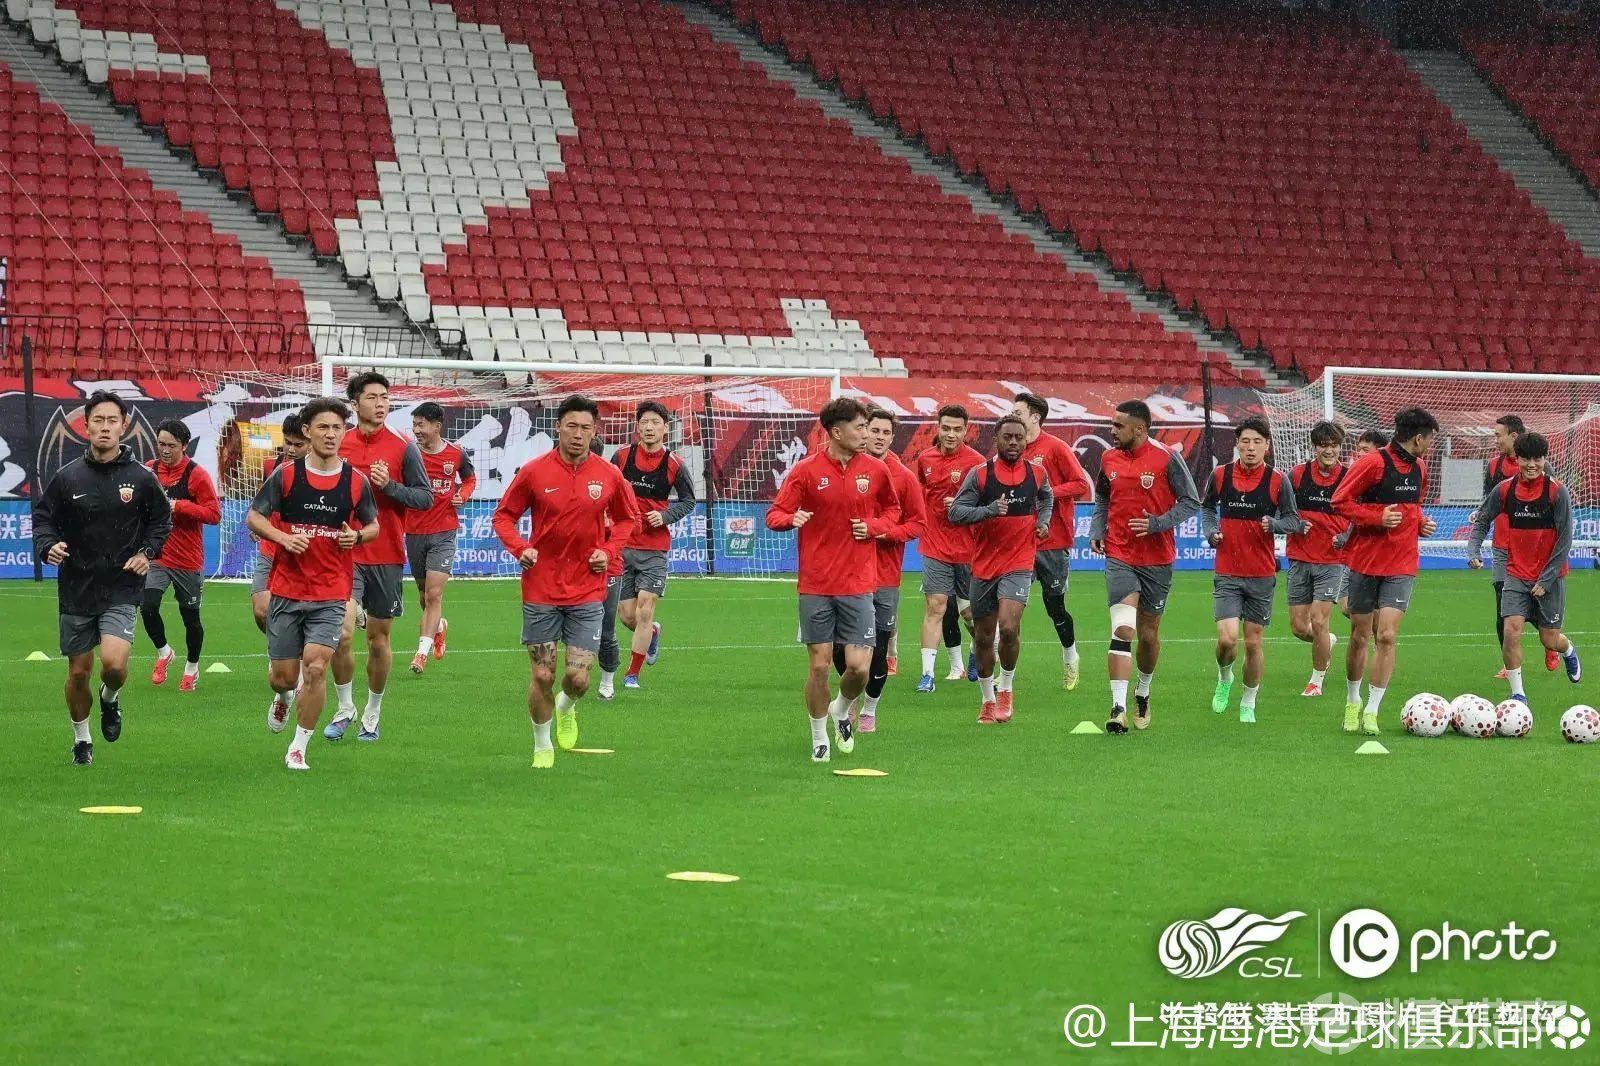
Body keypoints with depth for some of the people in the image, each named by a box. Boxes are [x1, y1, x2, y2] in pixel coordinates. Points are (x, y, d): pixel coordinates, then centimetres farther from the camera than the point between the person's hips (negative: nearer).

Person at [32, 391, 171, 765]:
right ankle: (81, 739, 31)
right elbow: (42, 518, 6)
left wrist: (147, 552, -3)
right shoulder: (67, 477, -3)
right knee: (79, 673, 8)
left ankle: (110, 699, 15)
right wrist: (47, 546, -14)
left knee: (114, 663, -21)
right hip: (76, 589, 1)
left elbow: (162, 519, 12)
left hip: (121, 589, -1)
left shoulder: (141, 478, -3)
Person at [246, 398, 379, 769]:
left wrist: (358, 536, -10)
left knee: (315, 668, -15)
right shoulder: (285, 474, -2)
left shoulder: (356, 481, 1)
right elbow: (253, 517, 3)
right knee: (283, 676, 6)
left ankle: (298, 747, 1)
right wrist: (282, 537, -15)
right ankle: (282, 698, 45)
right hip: (287, 588, 0)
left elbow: (373, 526, 13)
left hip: (332, 594, 0)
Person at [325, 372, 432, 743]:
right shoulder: (339, 446, 4)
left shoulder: (403, 448, 0)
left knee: (378, 638, 7)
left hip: (388, 557, 0)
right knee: (342, 632, -14)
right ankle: (344, 708, 5)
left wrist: (390, 485, -16)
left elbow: (426, 498, -1)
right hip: (346, 555, 0)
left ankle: (372, 714, 23)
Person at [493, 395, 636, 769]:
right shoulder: (533, 472, -5)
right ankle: (542, 748, 22)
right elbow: (504, 515, 6)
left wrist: (609, 549, -1)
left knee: (578, 678, -6)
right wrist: (520, 548, -12)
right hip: (541, 589, -1)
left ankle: (566, 708, 31)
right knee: (542, 676, 1)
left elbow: (627, 518, 16)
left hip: (587, 592, 1)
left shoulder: (609, 476, -1)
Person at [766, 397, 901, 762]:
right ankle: (819, 738, 19)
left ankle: (841, 710, 27)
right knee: (819, 665, 0)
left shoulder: (876, 470, 3)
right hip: (815, 585, -2)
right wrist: (791, 518, -24)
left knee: (859, 667, -6)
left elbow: (892, 510, 19)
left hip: (858, 585, 2)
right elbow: (774, 515, 0)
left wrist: (874, 526, -2)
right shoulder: (805, 471, -5)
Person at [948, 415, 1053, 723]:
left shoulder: (1037, 473, 3)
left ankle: (1005, 689, 3)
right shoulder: (979, 474, -4)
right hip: (983, 566, 1)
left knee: (1008, 627, -20)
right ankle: (987, 700, 25)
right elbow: (955, 512, -9)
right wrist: (990, 510, -22)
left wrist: (1043, 522, 9)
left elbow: (1047, 497, 26)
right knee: (983, 637, 8)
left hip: (1019, 563, -1)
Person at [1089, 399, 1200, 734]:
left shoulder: (1167, 458, -10)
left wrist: (1157, 523, -18)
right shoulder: (1109, 459, 3)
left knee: (1148, 634, 11)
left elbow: (1191, 503, -6)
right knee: (1123, 629, -16)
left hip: (1157, 559, -1)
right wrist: (1096, 532, 3)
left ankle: (1143, 694, 37)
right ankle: (1118, 708, -19)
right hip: (1119, 556, 1)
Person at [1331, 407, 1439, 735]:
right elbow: (1340, 502, -12)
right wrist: (1377, 518, -20)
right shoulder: (1372, 464, -12)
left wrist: (1422, 522, 5)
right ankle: (1352, 702, 28)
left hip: (1401, 566, 4)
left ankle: (1372, 711, -5)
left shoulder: (1419, 468, 10)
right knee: (1360, 636, 7)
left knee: (1386, 636, -10)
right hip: (1365, 562, -4)